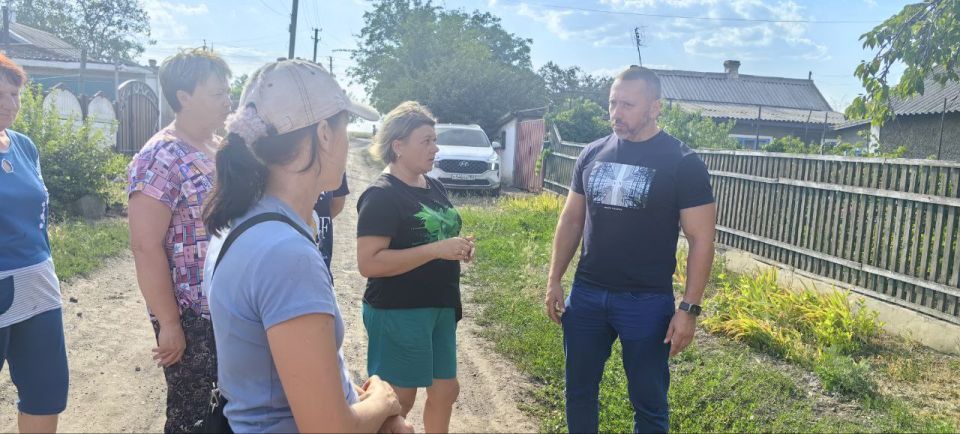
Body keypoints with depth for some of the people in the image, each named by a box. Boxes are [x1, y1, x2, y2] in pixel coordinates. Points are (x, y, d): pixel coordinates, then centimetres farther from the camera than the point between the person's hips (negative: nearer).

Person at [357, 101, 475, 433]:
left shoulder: (434, 187, 8)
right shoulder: (382, 195, -17)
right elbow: (368, 262, -25)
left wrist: (458, 249, 0)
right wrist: (436, 250, -27)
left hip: (439, 308, 8)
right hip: (397, 313, -8)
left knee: (446, 390, 17)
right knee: (398, 401, 5)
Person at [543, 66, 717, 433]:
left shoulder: (682, 163, -9)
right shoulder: (592, 154, 5)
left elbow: (701, 239, -9)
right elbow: (571, 219, 12)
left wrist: (689, 308, -14)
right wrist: (554, 280, 7)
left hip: (647, 301, -4)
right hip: (586, 294, 4)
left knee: (649, 402, 10)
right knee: (579, 391, 16)